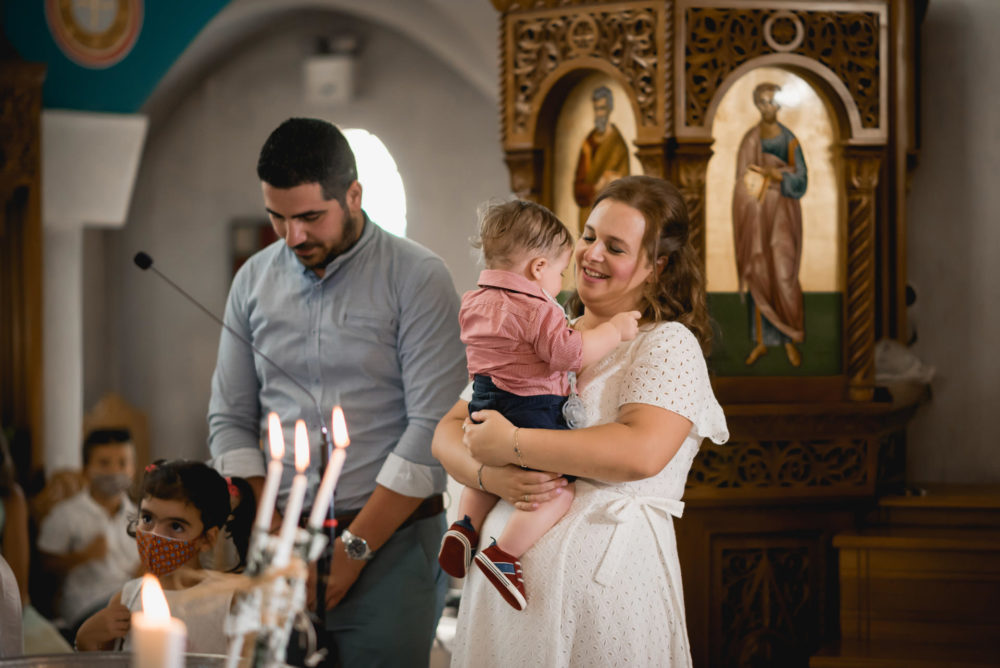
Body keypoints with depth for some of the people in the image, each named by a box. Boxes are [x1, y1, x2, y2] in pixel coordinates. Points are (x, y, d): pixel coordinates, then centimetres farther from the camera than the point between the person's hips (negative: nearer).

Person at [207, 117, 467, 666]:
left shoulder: (417, 278, -5)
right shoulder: (253, 281, 10)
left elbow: (434, 426, -11)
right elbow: (230, 420, 11)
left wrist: (353, 548, -12)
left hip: (390, 544, -4)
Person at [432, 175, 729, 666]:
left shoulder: (669, 345, -4)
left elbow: (642, 452, -22)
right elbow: (448, 432, 11)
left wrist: (512, 445, -17)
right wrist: (490, 475, -12)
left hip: (606, 581, -6)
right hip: (504, 568, 6)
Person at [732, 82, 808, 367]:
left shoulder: (789, 140, -1)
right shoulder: (749, 140, 8)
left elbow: (801, 180, -5)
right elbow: (743, 180, 9)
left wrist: (773, 172, -18)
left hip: (782, 212, -3)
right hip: (755, 213, 3)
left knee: (784, 276, -7)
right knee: (758, 275, 3)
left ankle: (790, 340, 3)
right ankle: (761, 341, 10)